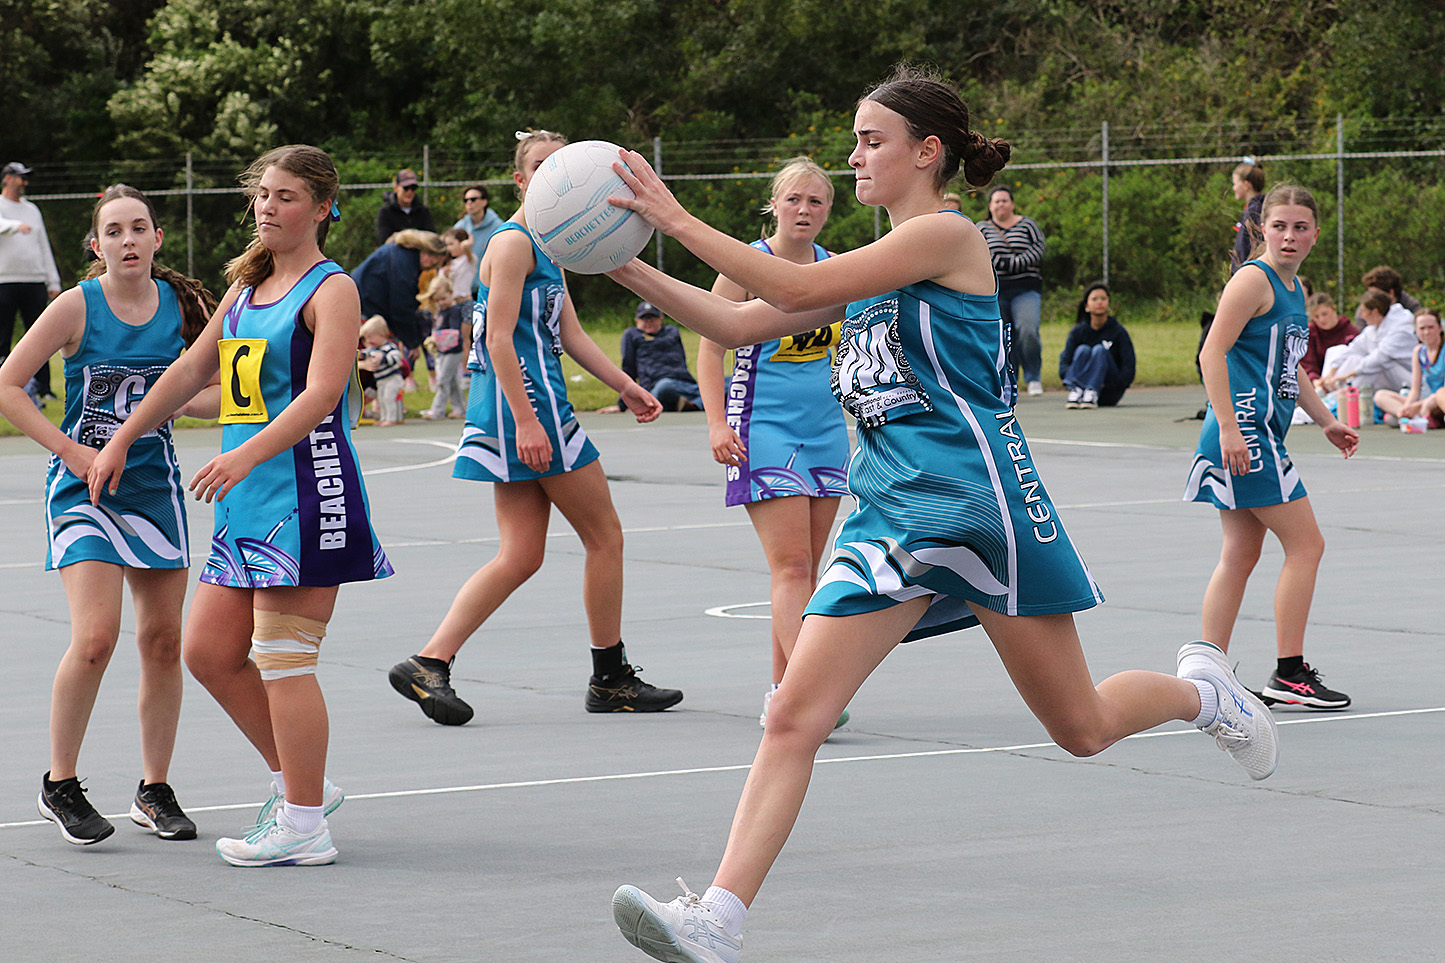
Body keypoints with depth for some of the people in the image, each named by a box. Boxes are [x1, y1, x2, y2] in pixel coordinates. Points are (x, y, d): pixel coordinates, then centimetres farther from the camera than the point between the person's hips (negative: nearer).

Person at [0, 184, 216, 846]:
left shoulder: (179, 303, 2)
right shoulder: (77, 307, -9)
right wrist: (71, 451, -12)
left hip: (155, 486, 4)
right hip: (84, 486, -4)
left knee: (162, 642, 6)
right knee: (95, 638, -16)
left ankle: (154, 791, 19)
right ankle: (60, 785, 0)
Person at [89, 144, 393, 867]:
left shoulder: (331, 289, -7)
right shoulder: (247, 287, 18)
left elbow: (321, 392, -21)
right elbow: (191, 370, 26)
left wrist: (247, 454, -33)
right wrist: (121, 441, 24)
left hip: (306, 489, -9)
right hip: (247, 501, 9)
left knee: (282, 659, -8)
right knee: (209, 651, 8)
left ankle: (303, 826, -2)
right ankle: (298, 781, 21)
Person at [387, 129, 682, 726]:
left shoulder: (546, 245, 19)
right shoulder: (514, 242, -11)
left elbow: (568, 332, 22)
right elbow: (500, 337, -18)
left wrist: (623, 386, 19)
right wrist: (526, 419, -23)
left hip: (531, 408, 10)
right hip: (527, 405, -10)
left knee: (521, 555, 5)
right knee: (604, 536, 2)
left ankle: (428, 665, -3)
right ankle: (611, 679, 11)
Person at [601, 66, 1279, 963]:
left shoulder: (946, 235, -10)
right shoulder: (874, 265, 15)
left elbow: (796, 289, -18)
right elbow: (739, 324, 13)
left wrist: (679, 221, -17)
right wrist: (634, 268, 1)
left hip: (980, 501, -7)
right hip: (890, 515, 7)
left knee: (1083, 729, 6)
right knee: (794, 718, -9)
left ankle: (1201, 688, 37)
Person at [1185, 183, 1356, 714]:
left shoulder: (1293, 289, 17)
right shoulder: (1254, 278, -11)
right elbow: (1212, 353, -18)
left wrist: (1326, 421, 26)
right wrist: (1229, 427, -23)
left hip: (1259, 436, 9)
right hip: (1243, 433, -9)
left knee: (1240, 554, 9)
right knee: (1306, 544, -6)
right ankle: (1289, 673, -2)